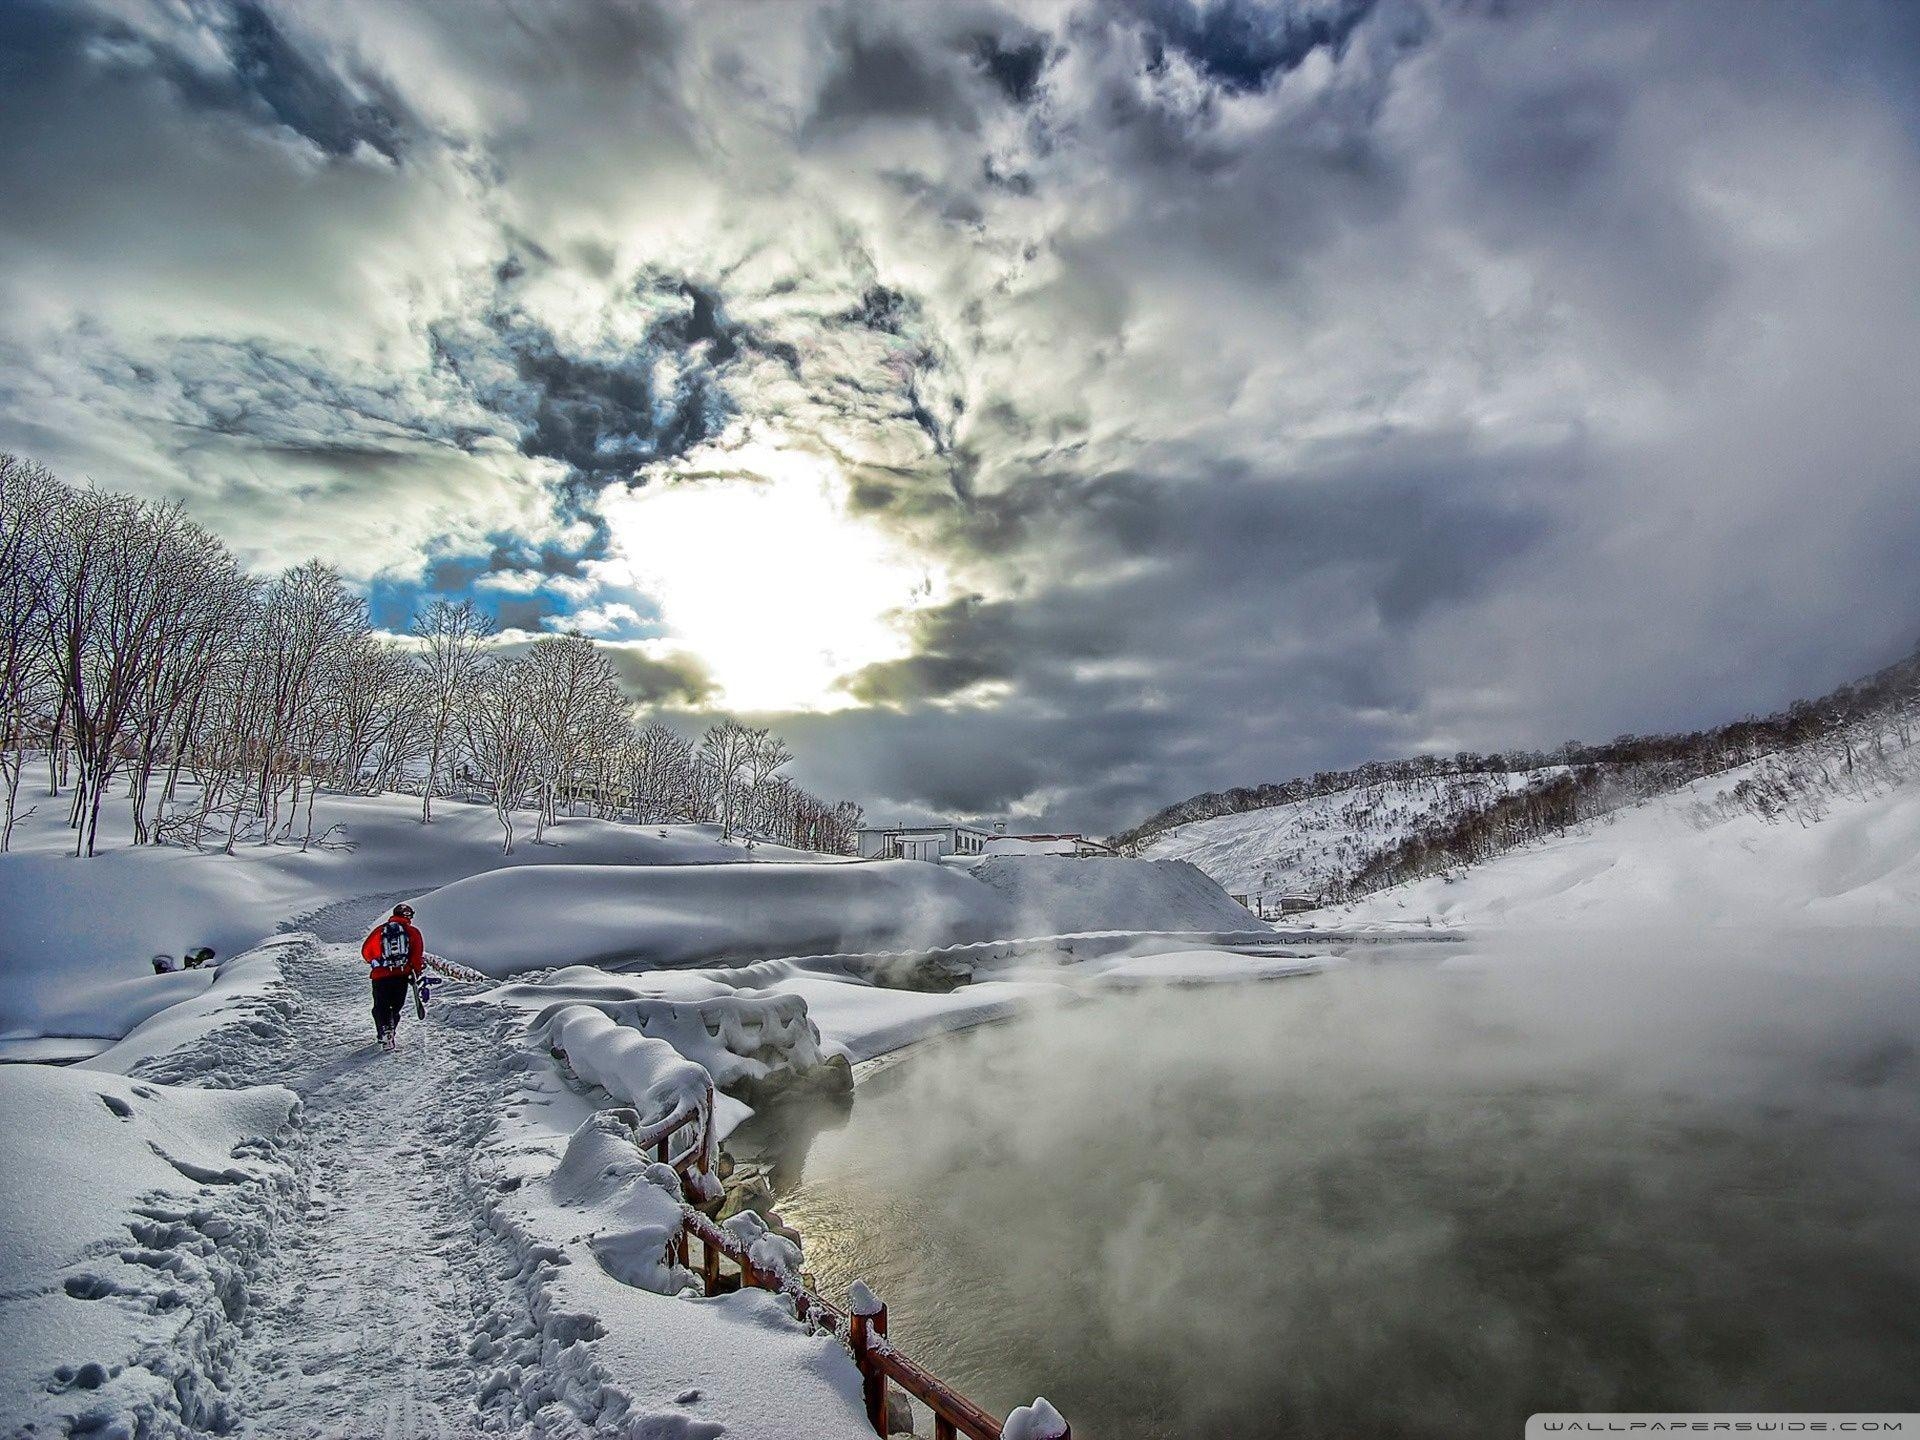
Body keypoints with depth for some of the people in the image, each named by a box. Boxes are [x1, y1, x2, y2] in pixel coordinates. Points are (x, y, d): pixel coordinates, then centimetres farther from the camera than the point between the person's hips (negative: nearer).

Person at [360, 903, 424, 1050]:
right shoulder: (412, 931, 5)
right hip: (402, 975, -1)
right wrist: (415, 972, 8)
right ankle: (391, 1030, -3)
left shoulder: (380, 930, 10)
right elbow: (419, 955, -4)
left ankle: (384, 1029, -18)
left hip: (380, 976, 1)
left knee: (381, 1007, 6)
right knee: (395, 1006, 14)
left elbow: (365, 951, 13)